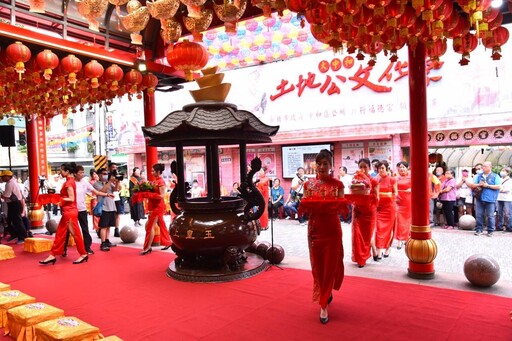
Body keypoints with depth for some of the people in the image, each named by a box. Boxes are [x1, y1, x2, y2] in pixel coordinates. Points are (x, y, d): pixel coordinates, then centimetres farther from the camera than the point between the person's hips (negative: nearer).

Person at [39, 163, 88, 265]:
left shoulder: (69, 182, -15)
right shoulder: (69, 181, 13)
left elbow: (71, 199, -18)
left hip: (70, 212, -10)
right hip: (67, 212, 10)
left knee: (75, 233, 0)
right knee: (60, 233, 11)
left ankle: (83, 254, 10)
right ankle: (53, 255, 16)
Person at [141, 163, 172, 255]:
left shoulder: (161, 181, -13)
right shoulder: (155, 180, 13)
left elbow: (162, 195, -20)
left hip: (158, 206, -9)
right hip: (154, 206, 9)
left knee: (150, 226, -8)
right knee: (161, 225, 14)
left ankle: (147, 247, -4)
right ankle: (167, 242, 24)